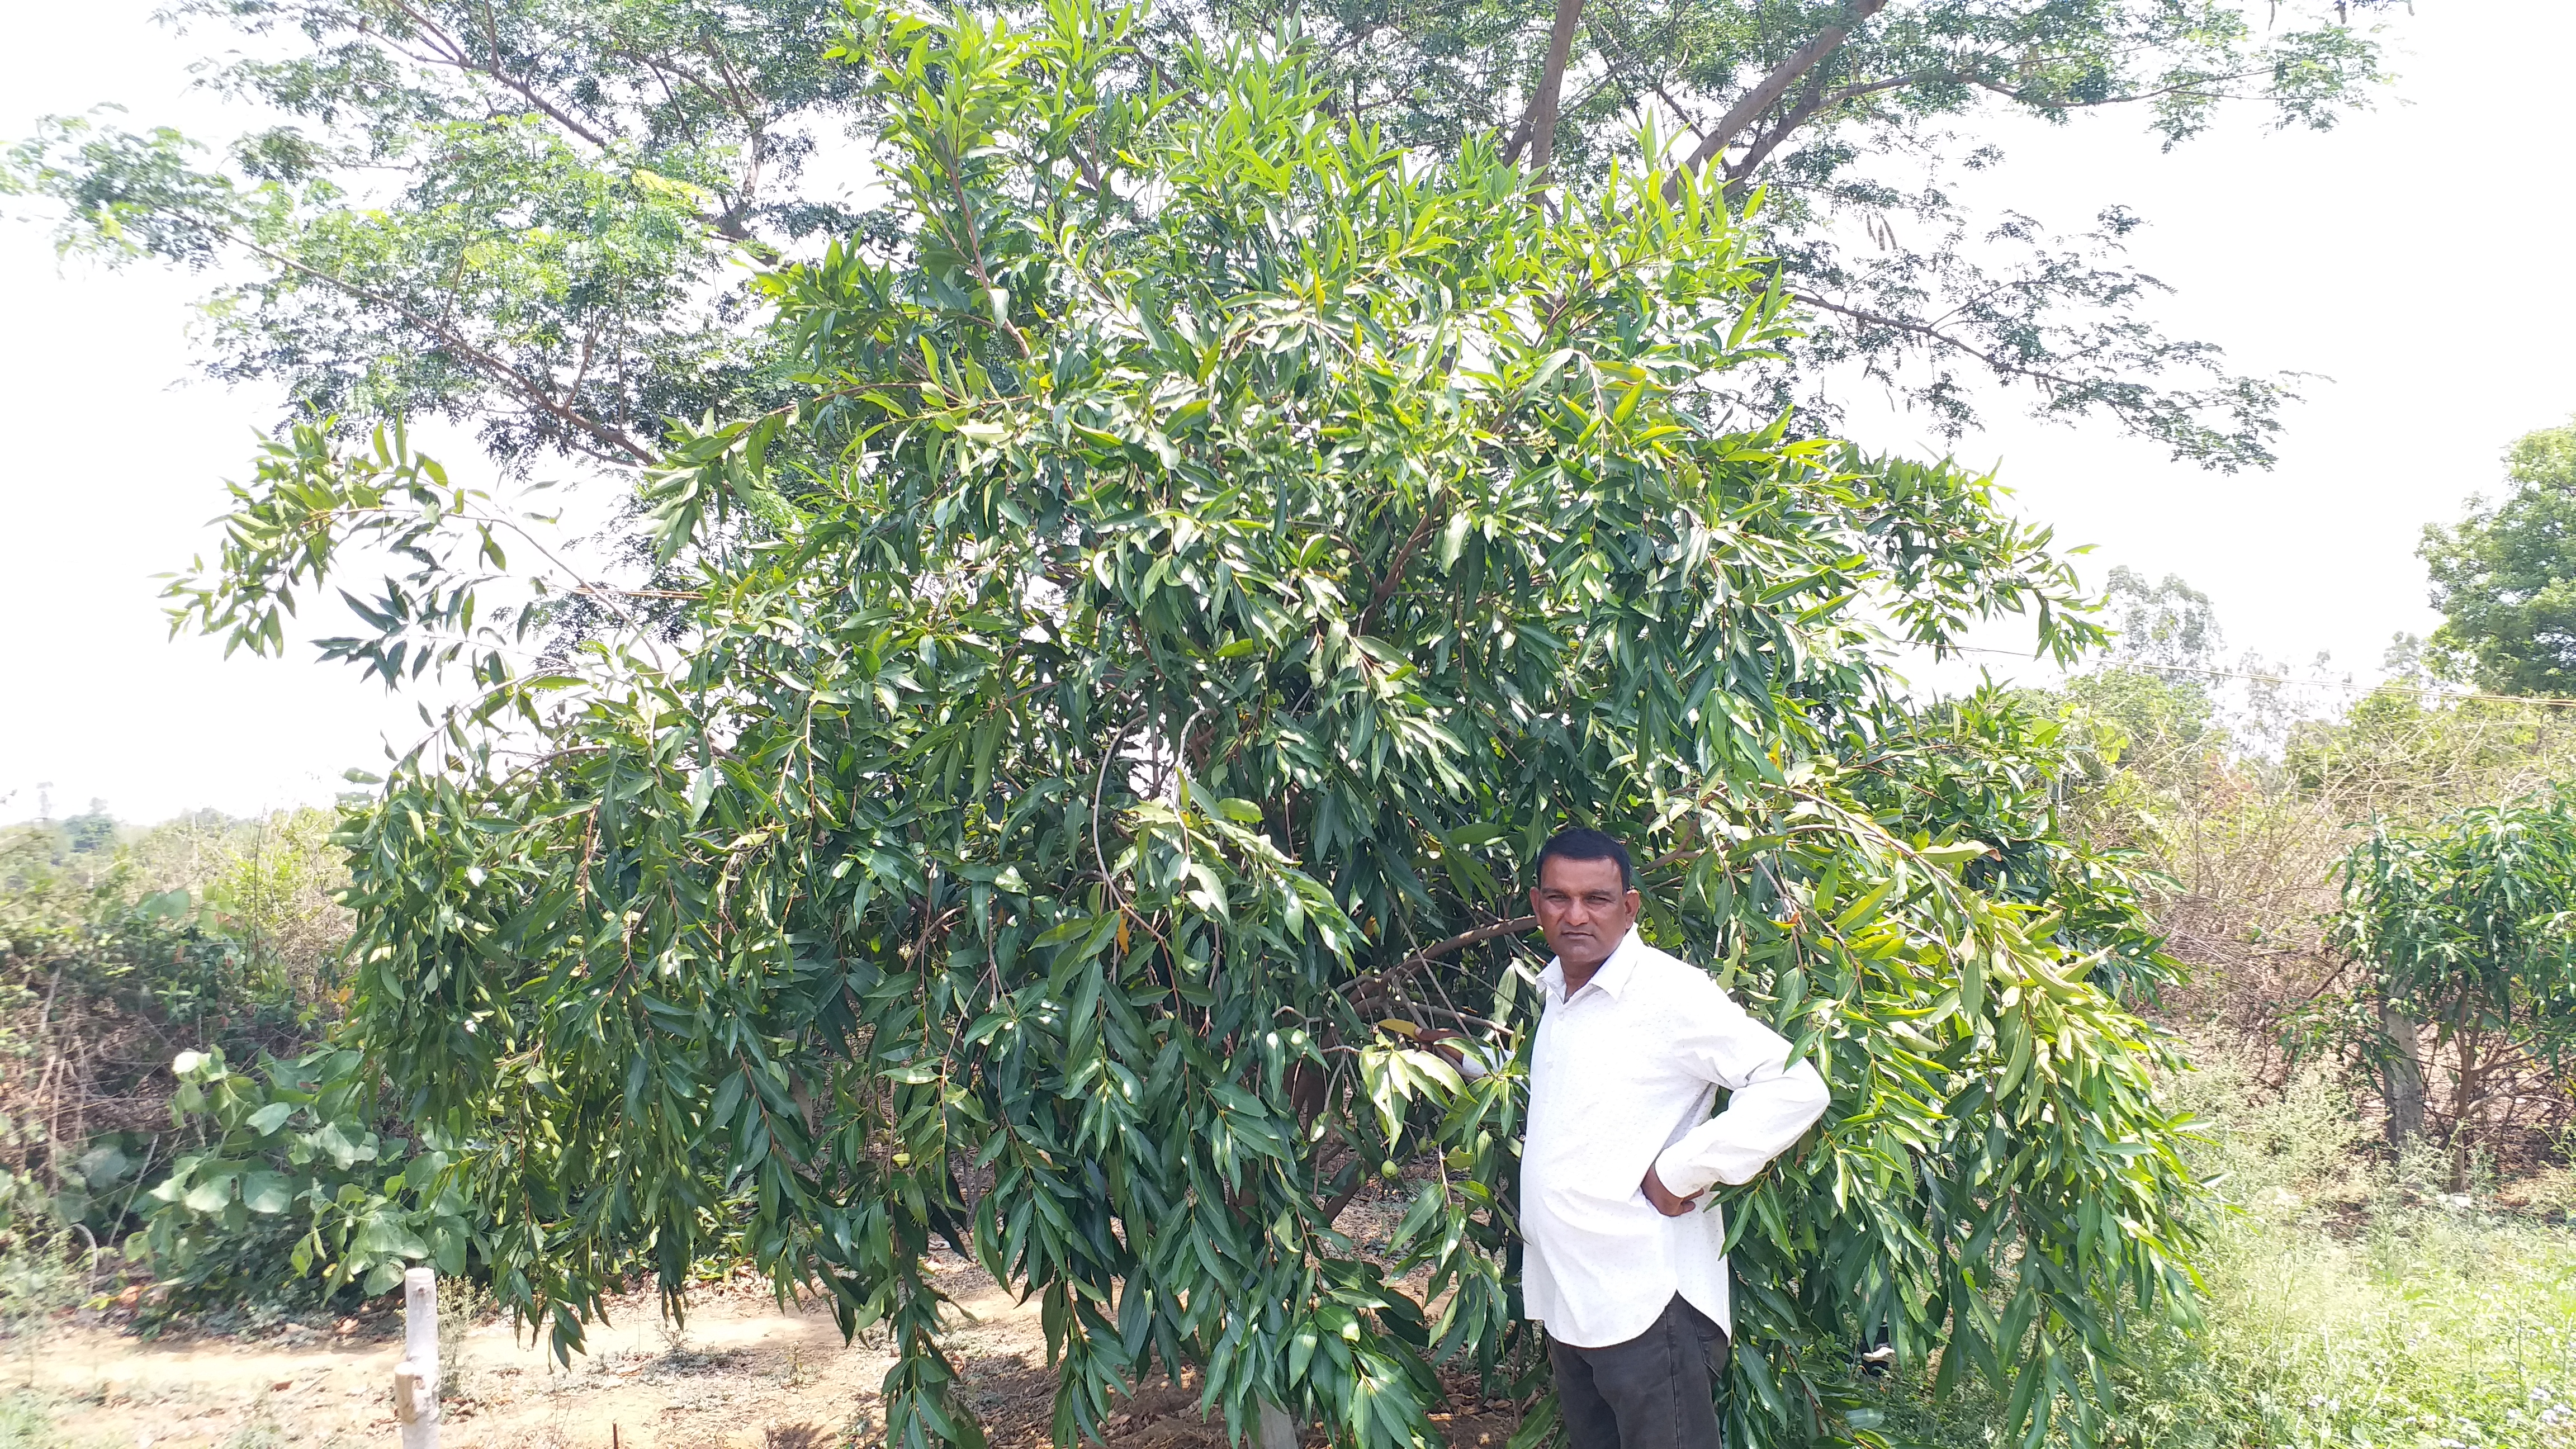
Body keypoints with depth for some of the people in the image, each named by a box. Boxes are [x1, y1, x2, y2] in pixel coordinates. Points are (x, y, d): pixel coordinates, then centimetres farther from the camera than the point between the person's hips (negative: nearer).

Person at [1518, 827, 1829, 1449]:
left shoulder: (1669, 992, -14)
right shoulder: (1556, 991, 12)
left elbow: (1797, 1089, -21)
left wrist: (1677, 1173, -18)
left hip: (1647, 1306, -8)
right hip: (1564, 1302, 8)